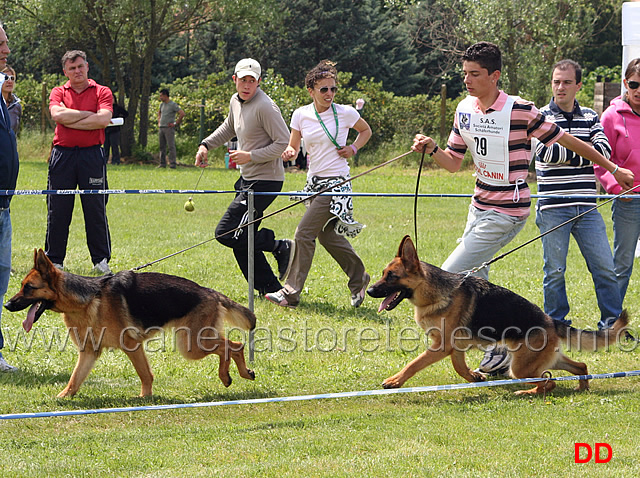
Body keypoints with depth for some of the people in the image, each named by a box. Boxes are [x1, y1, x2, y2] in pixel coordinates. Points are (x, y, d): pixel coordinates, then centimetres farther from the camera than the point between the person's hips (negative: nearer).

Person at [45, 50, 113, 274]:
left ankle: (101, 260, 7)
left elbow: (104, 119, -10)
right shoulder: (58, 92, 11)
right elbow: (57, 115, -9)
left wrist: (71, 120, -8)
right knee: (57, 210, 2)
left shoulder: (101, 92, 7)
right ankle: (54, 260, 10)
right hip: (62, 153, 1)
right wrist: (89, 115, -6)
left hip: (92, 155, -1)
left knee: (96, 209, 0)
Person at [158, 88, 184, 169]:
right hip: (161, 128, 7)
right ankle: (162, 163, 10)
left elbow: (182, 114, -14)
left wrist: (176, 123, -12)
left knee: (171, 146, -9)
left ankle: (172, 164, -12)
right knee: (162, 147, 7)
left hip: (169, 128, -7)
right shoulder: (162, 104, 15)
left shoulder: (173, 104, -8)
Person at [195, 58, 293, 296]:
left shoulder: (265, 107, -17)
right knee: (243, 242, 8)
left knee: (226, 233, -15)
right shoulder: (236, 101, 10)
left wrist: (251, 156, -21)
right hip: (247, 179, 9)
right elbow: (228, 127, 32)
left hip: (265, 181, -9)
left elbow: (284, 143, -19)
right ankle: (270, 289, 14)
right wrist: (206, 145, 20)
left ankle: (280, 247, -5)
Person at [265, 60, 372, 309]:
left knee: (304, 233, -11)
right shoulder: (301, 115, 1)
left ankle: (291, 292, -8)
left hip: (336, 182, -6)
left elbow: (366, 131, 12)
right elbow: (293, 146, 8)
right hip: (314, 181, 6)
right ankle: (358, 277, 33)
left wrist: (353, 148, -6)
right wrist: (290, 152, -15)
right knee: (326, 234, 12)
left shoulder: (345, 113, -7)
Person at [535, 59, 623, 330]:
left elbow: (604, 151, -3)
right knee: (555, 270, 2)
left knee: (605, 268, 2)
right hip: (553, 208, -3)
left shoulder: (590, 118, 12)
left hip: (586, 207, 3)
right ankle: (557, 326, 14)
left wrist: (566, 152, -11)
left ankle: (612, 323, 11)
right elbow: (546, 152, -16)